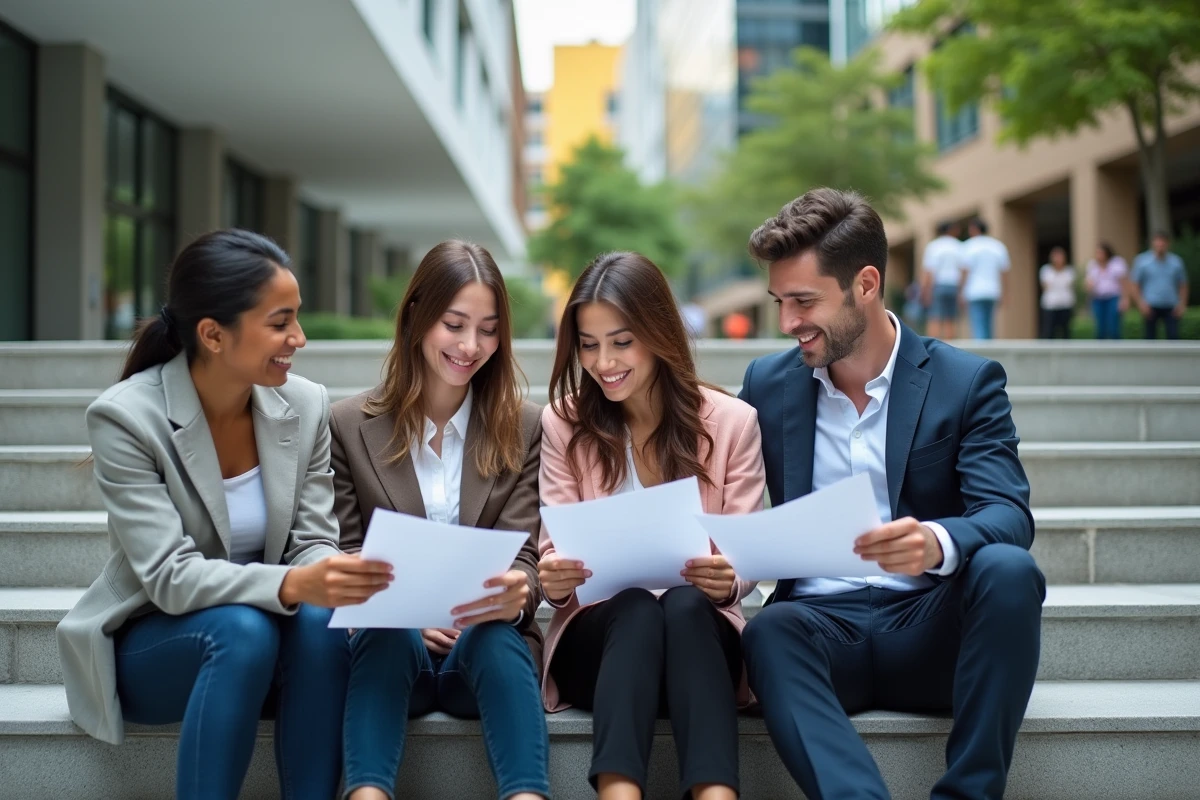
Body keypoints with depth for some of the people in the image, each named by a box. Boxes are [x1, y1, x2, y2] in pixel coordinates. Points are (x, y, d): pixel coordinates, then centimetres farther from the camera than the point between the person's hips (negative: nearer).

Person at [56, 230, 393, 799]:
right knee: (242, 630, -34)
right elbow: (169, 577, -25)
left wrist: (337, 576, -30)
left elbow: (312, 544, -5)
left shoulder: (306, 405, -6)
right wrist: (291, 585, -42)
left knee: (321, 621, -29)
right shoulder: (125, 417, -18)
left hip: (264, 628, 3)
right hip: (151, 644, -3)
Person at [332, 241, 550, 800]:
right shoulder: (348, 425, 6)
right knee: (391, 633, -35)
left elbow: (522, 556, 1)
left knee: (499, 634, -35)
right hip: (389, 639, 0)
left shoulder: (524, 428, 8)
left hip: (484, 647, 0)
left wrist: (517, 593, -25)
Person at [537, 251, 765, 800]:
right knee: (635, 609, -35)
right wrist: (554, 581, -23)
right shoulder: (564, 424, 5)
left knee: (685, 605, -35)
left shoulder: (732, 421, 2)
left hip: (701, 630, 0)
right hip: (598, 634, 0)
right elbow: (554, 555, 2)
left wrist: (727, 582, -24)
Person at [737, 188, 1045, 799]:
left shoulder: (967, 381, 2)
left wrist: (938, 542, -34)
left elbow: (1010, 518, -10)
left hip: (929, 628, 0)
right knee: (770, 631, -33)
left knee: (1007, 569, -31)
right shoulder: (767, 383, 11)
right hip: (820, 621, 1)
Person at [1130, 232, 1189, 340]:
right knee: (1151, 337, 4)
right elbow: (1133, 285, 1)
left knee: (1174, 336, -9)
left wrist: (1182, 304, 1)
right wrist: (1141, 303, -11)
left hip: (1170, 308, 1)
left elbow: (1183, 285, 14)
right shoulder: (1142, 261, 2)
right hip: (1150, 308, -1)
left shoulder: (1176, 261, 8)